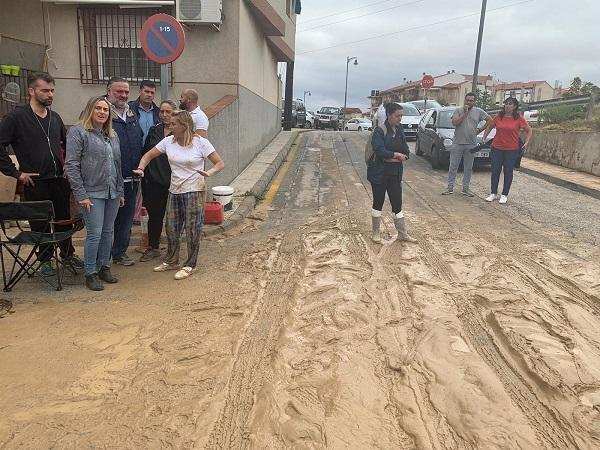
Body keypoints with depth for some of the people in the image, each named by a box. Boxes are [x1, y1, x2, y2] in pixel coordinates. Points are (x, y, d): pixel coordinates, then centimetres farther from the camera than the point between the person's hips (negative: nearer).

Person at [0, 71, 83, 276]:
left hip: (60, 180, 4)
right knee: (40, 223, 6)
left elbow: (67, 143, 25)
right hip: (35, 183, -4)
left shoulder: (55, 117, 11)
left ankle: (68, 254, 27)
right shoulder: (17, 117, -6)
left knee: (64, 219, 12)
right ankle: (45, 260, 21)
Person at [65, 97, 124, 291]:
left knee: (108, 232, 11)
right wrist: (81, 195, -14)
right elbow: (71, 165, -10)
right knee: (95, 233, -5)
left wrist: (120, 191, 15)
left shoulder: (112, 135, 15)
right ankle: (91, 274, 9)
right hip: (92, 193, -6)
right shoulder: (78, 132, -5)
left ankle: (104, 267, 25)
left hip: (112, 193, 6)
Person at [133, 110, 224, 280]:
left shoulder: (201, 143, -11)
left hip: (194, 191, -5)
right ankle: (171, 261, 31)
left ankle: (190, 265, 16)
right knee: (171, 228, 13)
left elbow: (219, 163, -9)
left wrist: (209, 173, -27)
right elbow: (149, 155, 10)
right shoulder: (168, 141, 2)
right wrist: (141, 168, -8)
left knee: (192, 229, 0)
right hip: (174, 191, 5)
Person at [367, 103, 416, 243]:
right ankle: (376, 233, 22)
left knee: (397, 204, 9)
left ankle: (402, 234, 18)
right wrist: (396, 155, -14)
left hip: (395, 173, 5)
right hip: (379, 173, -5)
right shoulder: (380, 130, -12)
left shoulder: (399, 131, 7)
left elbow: (406, 152, 3)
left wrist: (392, 158, -14)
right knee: (378, 202, 7)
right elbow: (379, 151, -24)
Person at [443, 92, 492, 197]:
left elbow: (490, 120, 13)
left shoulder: (479, 111, 7)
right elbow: (454, 122, -11)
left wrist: (480, 129, 5)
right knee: (453, 167, 1)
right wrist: (464, 113, -13)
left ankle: (465, 189, 15)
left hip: (471, 145, 1)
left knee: (468, 168, 7)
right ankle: (450, 188, 8)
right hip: (457, 144, -1)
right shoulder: (458, 110, 3)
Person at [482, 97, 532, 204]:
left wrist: (526, 143, -6)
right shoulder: (499, 117, 3)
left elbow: (530, 131, 4)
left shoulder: (519, 119, -3)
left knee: (508, 172, 5)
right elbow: (489, 127, 18)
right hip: (497, 148, 2)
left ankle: (504, 195, 15)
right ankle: (493, 193, 18)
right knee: (495, 171, 6)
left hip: (512, 150, -2)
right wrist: (484, 137, 7)